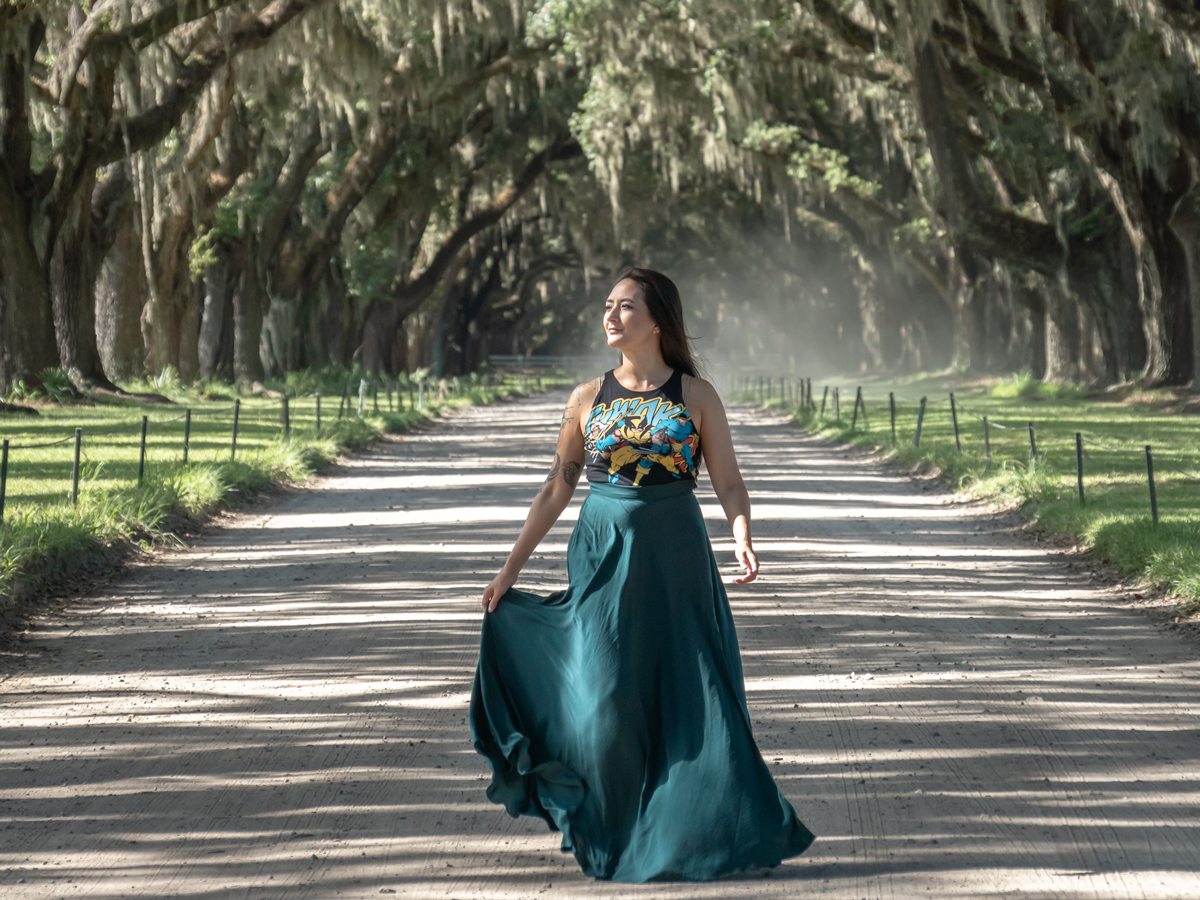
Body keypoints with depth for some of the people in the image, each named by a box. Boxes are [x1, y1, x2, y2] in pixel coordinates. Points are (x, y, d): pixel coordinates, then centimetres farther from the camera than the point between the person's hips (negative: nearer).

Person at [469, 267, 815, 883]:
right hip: (603, 561, 1)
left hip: (675, 561, -1)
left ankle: (702, 832, 6)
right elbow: (556, 490, 11)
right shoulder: (588, 399, 6)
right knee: (606, 701, 0)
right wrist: (510, 569, 9)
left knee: (690, 695, -2)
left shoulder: (696, 396, 1)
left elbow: (729, 484, -2)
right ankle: (612, 837, 14)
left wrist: (743, 540, -22)